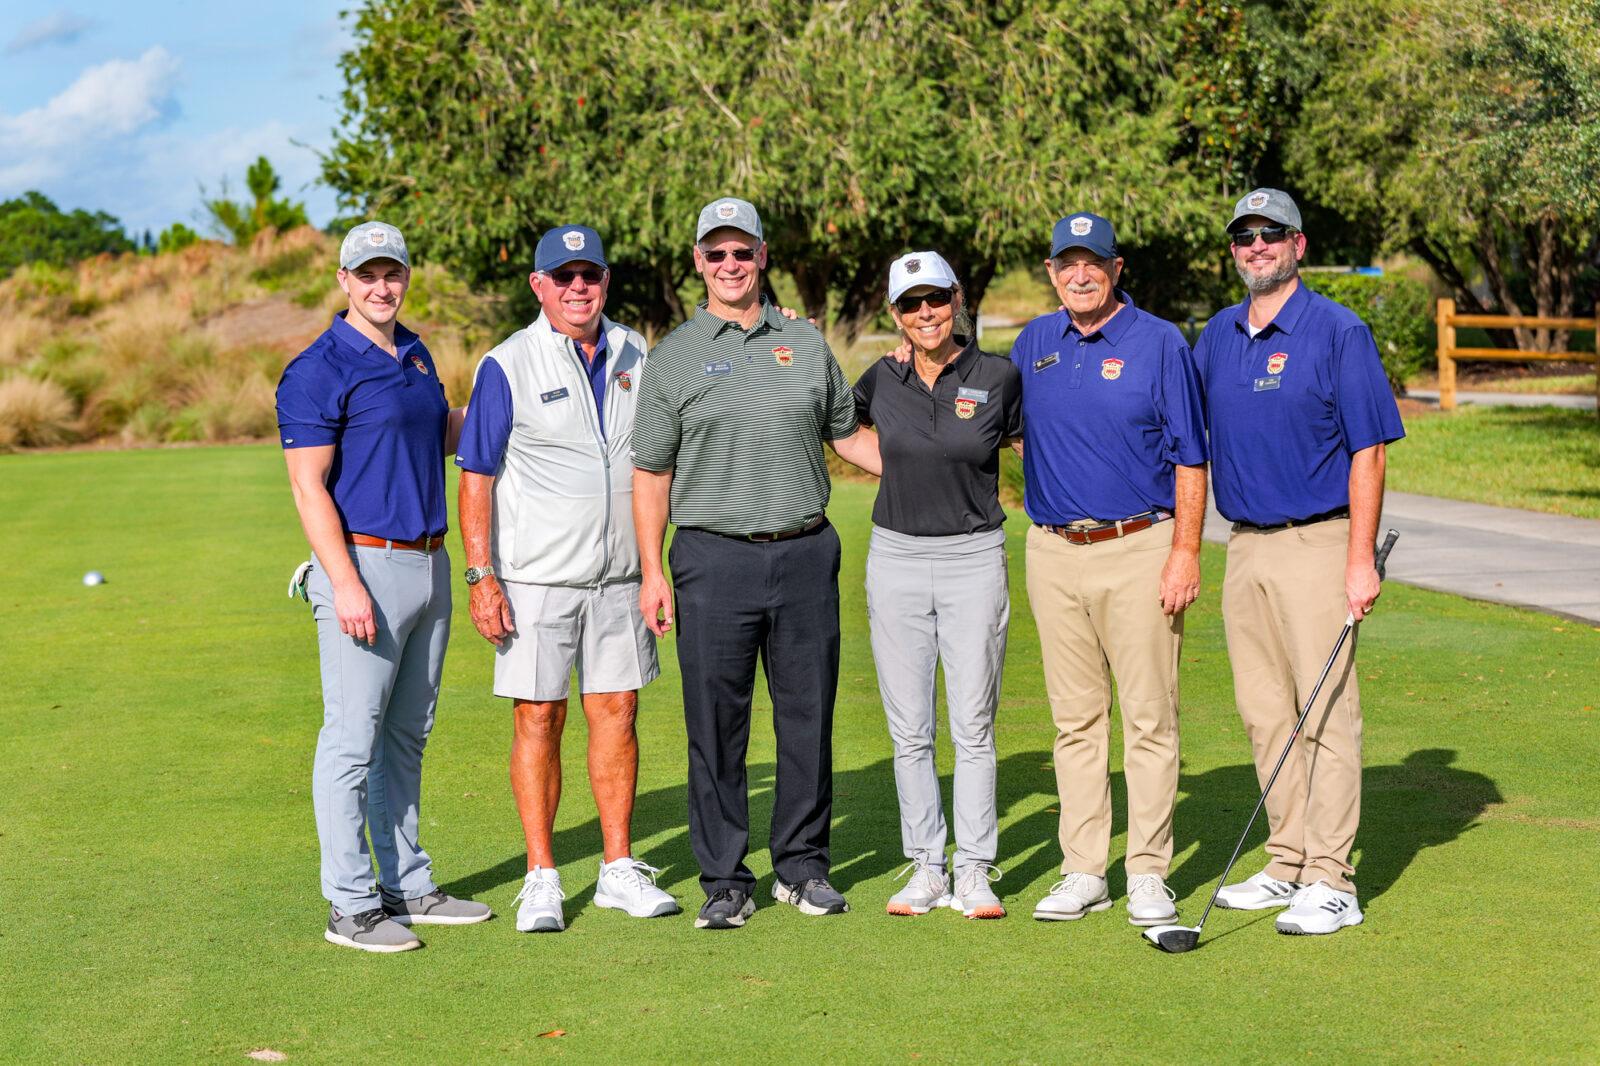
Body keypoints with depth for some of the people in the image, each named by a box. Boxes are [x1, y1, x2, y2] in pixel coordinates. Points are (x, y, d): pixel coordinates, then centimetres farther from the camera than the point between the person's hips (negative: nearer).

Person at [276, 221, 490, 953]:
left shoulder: (416, 354, 14)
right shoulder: (318, 370, -10)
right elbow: (308, 486, -15)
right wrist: (345, 584, -22)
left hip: (430, 564, 8)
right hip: (365, 565, -8)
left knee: (407, 736, 14)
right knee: (353, 739, -4)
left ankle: (407, 885, 23)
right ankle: (351, 906, 2)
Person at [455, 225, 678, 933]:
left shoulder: (634, 357, 8)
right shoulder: (508, 365, -7)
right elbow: (476, 476, -7)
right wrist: (481, 577, -13)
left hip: (618, 576, 4)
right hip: (537, 579, -4)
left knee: (617, 713, 7)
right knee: (538, 719, -1)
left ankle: (620, 870, 16)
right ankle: (541, 880, 7)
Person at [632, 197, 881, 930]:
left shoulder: (807, 344, 12)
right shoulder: (673, 359, 5)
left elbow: (849, 434, 22)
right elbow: (651, 473, 4)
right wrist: (652, 572, -3)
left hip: (806, 556, 2)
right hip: (715, 559, -2)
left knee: (807, 716, 6)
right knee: (716, 725, 0)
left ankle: (802, 865, 20)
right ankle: (726, 882, 9)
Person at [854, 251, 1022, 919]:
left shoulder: (998, 377, -3)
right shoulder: (881, 381, 3)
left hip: (974, 558, -2)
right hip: (896, 558, 2)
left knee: (973, 726, 0)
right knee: (909, 730, 5)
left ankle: (975, 872, 8)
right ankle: (925, 867, 15)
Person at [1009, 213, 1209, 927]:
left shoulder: (1160, 343, -2)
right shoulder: (1033, 344, 11)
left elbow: (1189, 458, -4)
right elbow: (1015, 429, 28)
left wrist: (1186, 552, -10)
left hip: (1139, 549, -4)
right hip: (1053, 552, 4)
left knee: (1149, 717, -1)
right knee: (1075, 719, 7)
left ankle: (1148, 873, 6)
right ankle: (1083, 871, 13)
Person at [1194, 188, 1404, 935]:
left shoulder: (1339, 333, -7)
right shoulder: (1216, 337, 12)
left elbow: (1368, 452, -10)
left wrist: (1360, 562, -15)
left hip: (1316, 545, -6)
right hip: (1244, 546, 7)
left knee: (1326, 711, -5)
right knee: (1264, 713, 10)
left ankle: (1331, 882, -2)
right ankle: (1286, 866, 20)